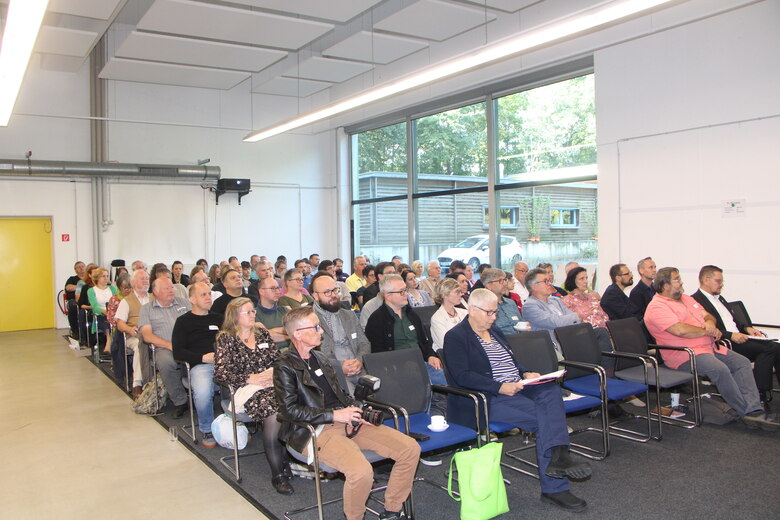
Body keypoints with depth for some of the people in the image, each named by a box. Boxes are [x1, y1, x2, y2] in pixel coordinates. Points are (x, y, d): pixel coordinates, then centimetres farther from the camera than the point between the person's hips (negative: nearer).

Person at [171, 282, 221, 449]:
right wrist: (204, 357, -7)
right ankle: (207, 430, -7)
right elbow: (178, 353, 5)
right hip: (200, 366, -3)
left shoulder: (218, 318, 29)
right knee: (202, 392, -36)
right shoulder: (184, 321, 16)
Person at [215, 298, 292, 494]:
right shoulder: (225, 339, 9)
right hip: (245, 389, -4)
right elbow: (221, 373, 0)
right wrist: (252, 378, -11)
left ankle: (287, 461, -18)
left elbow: (278, 359, 18)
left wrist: (274, 374, -6)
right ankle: (277, 474, -23)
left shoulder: (262, 334, 21)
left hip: (271, 384, 4)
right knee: (273, 409, -34)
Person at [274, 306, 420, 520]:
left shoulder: (319, 358, 21)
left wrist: (359, 410, 6)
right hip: (315, 431, -7)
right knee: (361, 471, -34)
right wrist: (334, 415, -17)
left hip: (345, 421, 8)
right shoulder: (285, 366, -4)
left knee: (410, 449, -5)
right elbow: (289, 410, -14)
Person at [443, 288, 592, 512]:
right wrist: (501, 387, -22)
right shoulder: (456, 337, -4)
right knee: (545, 419, -24)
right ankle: (555, 487, -20)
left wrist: (526, 374, 6)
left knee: (551, 390, -24)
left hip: (517, 389, 7)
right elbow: (462, 376, -14)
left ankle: (557, 455, -34)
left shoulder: (495, 332, 23)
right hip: (488, 398, -7)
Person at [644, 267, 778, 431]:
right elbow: (680, 330, -23)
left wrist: (710, 322, -4)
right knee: (720, 369, -29)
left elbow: (707, 315, 22)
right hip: (684, 355, -10)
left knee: (742, 362, -3)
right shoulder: (657, 307, -12)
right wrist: (706, 331, -9)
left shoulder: (686, 298, 20)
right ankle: (747, 412, -16)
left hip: (709, 347, 10)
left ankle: (754, 411, -12)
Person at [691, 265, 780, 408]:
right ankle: (760, 395, -18)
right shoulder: (695, 300, -7)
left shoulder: (719, 298, 26)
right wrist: (730, 336, -20)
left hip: (739, 336, 9)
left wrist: (747, 327, 9)